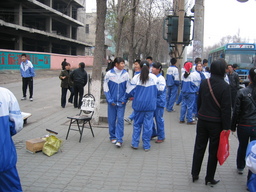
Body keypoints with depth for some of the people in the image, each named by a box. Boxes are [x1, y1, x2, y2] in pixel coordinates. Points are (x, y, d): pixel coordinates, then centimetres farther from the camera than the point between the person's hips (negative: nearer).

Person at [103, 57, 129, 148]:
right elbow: (105, 87, 0)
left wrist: (124, 99, -4)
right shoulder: (109, 73, -5)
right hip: (112, 102, 0)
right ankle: (113, 137, 26)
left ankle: (119, 139, 2)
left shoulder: (126, 74, -2)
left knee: (120, 119, -3)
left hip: (121, 102, 0)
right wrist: (110, 100, -5)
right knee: (112, 120, 9)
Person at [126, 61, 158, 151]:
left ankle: (135, 144, 17)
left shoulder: (136, 78, -7)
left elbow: (129, 92, -3)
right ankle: (146, 146, 12)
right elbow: (159, 90, 9)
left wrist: (128, 96, 19)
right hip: (150, 105, 0)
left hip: (138, 104, 0)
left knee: (137, 124, 13)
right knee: (148, 125, 6)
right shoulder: (154, 78, -2)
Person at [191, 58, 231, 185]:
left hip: (202, 120, 5)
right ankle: (209, 178, 20)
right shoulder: (224, 87, -16)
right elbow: (226, 108, -15)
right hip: (216, 122, -4)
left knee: (199, 148, 15)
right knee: (213, 151, 10)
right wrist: (226, 127, -9)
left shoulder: (204, 83, 0)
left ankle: (195, 174, 26)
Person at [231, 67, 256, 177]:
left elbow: (236, 111, -7)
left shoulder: (242, 92, -10)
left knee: (242, 147, 20)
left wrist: (233, 126, 4)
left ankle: (240, 167, 38)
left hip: (244, 126, 0)